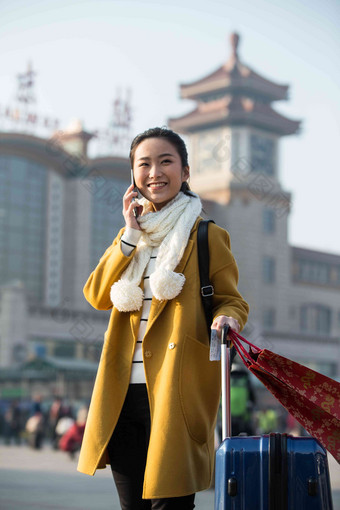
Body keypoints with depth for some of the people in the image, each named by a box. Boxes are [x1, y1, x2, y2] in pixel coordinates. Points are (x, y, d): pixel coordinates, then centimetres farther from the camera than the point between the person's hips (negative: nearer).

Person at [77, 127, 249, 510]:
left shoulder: (207, 237, 4)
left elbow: (231, 300, 4)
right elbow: (97, 296, 7)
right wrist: (130, 235, 0)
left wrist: (227, 319, -20)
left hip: (175, 391, -5)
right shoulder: (130, 236, 19)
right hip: (124, 390, 5)